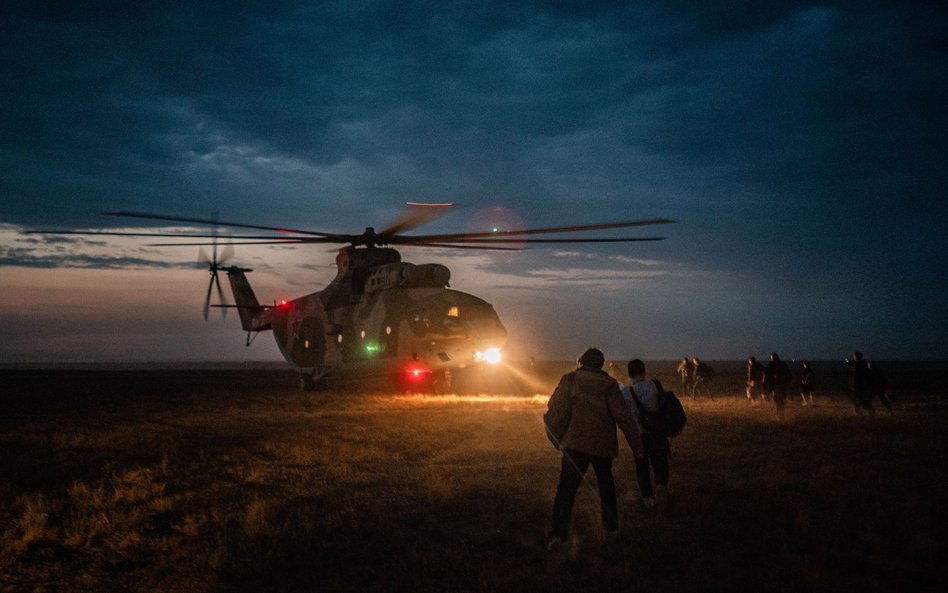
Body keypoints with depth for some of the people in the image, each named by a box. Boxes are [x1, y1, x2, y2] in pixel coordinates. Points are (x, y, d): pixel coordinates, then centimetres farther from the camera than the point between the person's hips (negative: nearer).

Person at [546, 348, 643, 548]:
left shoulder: (570, 380, -2)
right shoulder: (608, 384, -5)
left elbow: (554, 406, 0)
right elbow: (623, 416, -10)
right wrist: (636, 445, -6)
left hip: (575, 443, -1)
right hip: (603, 445, 1)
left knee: (566, 488, -2)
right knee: (606, 486, 20)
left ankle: (558, 532, -13)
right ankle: (611, 528, 26)